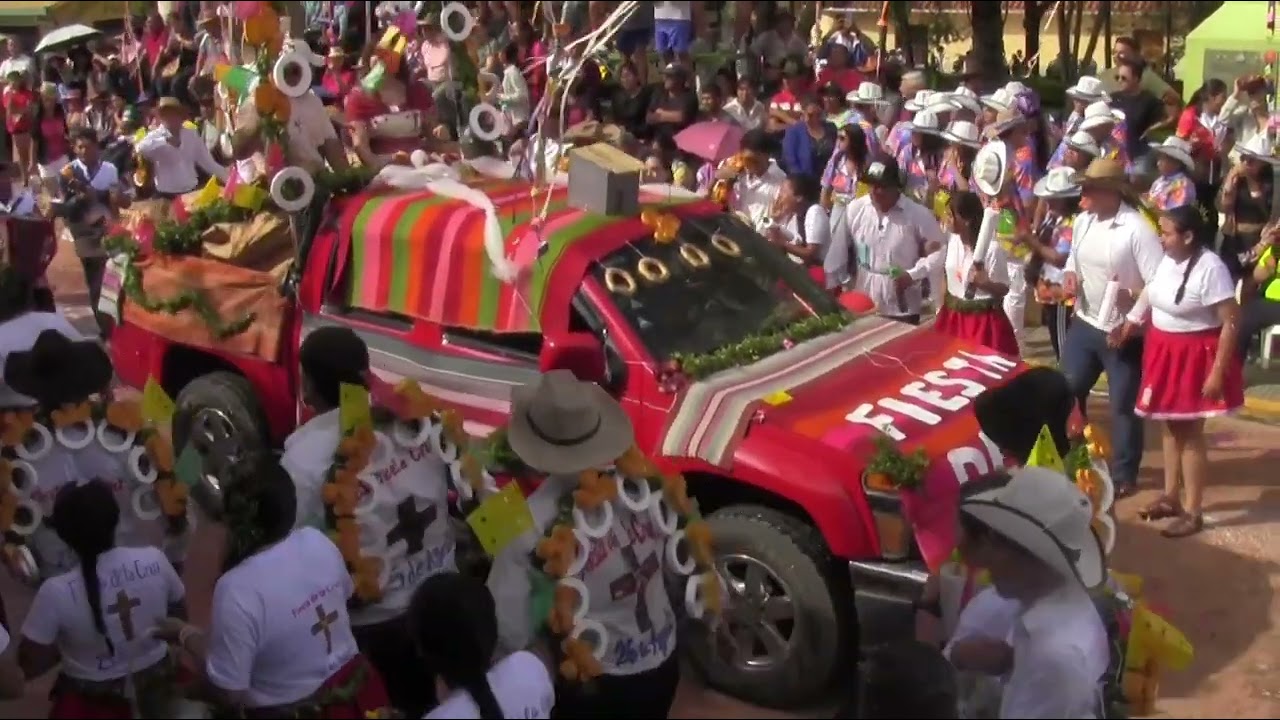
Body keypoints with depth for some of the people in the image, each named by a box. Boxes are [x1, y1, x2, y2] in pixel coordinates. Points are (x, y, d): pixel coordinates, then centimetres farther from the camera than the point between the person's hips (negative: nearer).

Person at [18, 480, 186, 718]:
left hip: (94, 699, -3)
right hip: (153, 679, 3)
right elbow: (178, 614, -1)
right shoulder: (154, 560, -18)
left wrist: (66, 645, 0)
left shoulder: (56, 591, -26)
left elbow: (29, 666, -16)